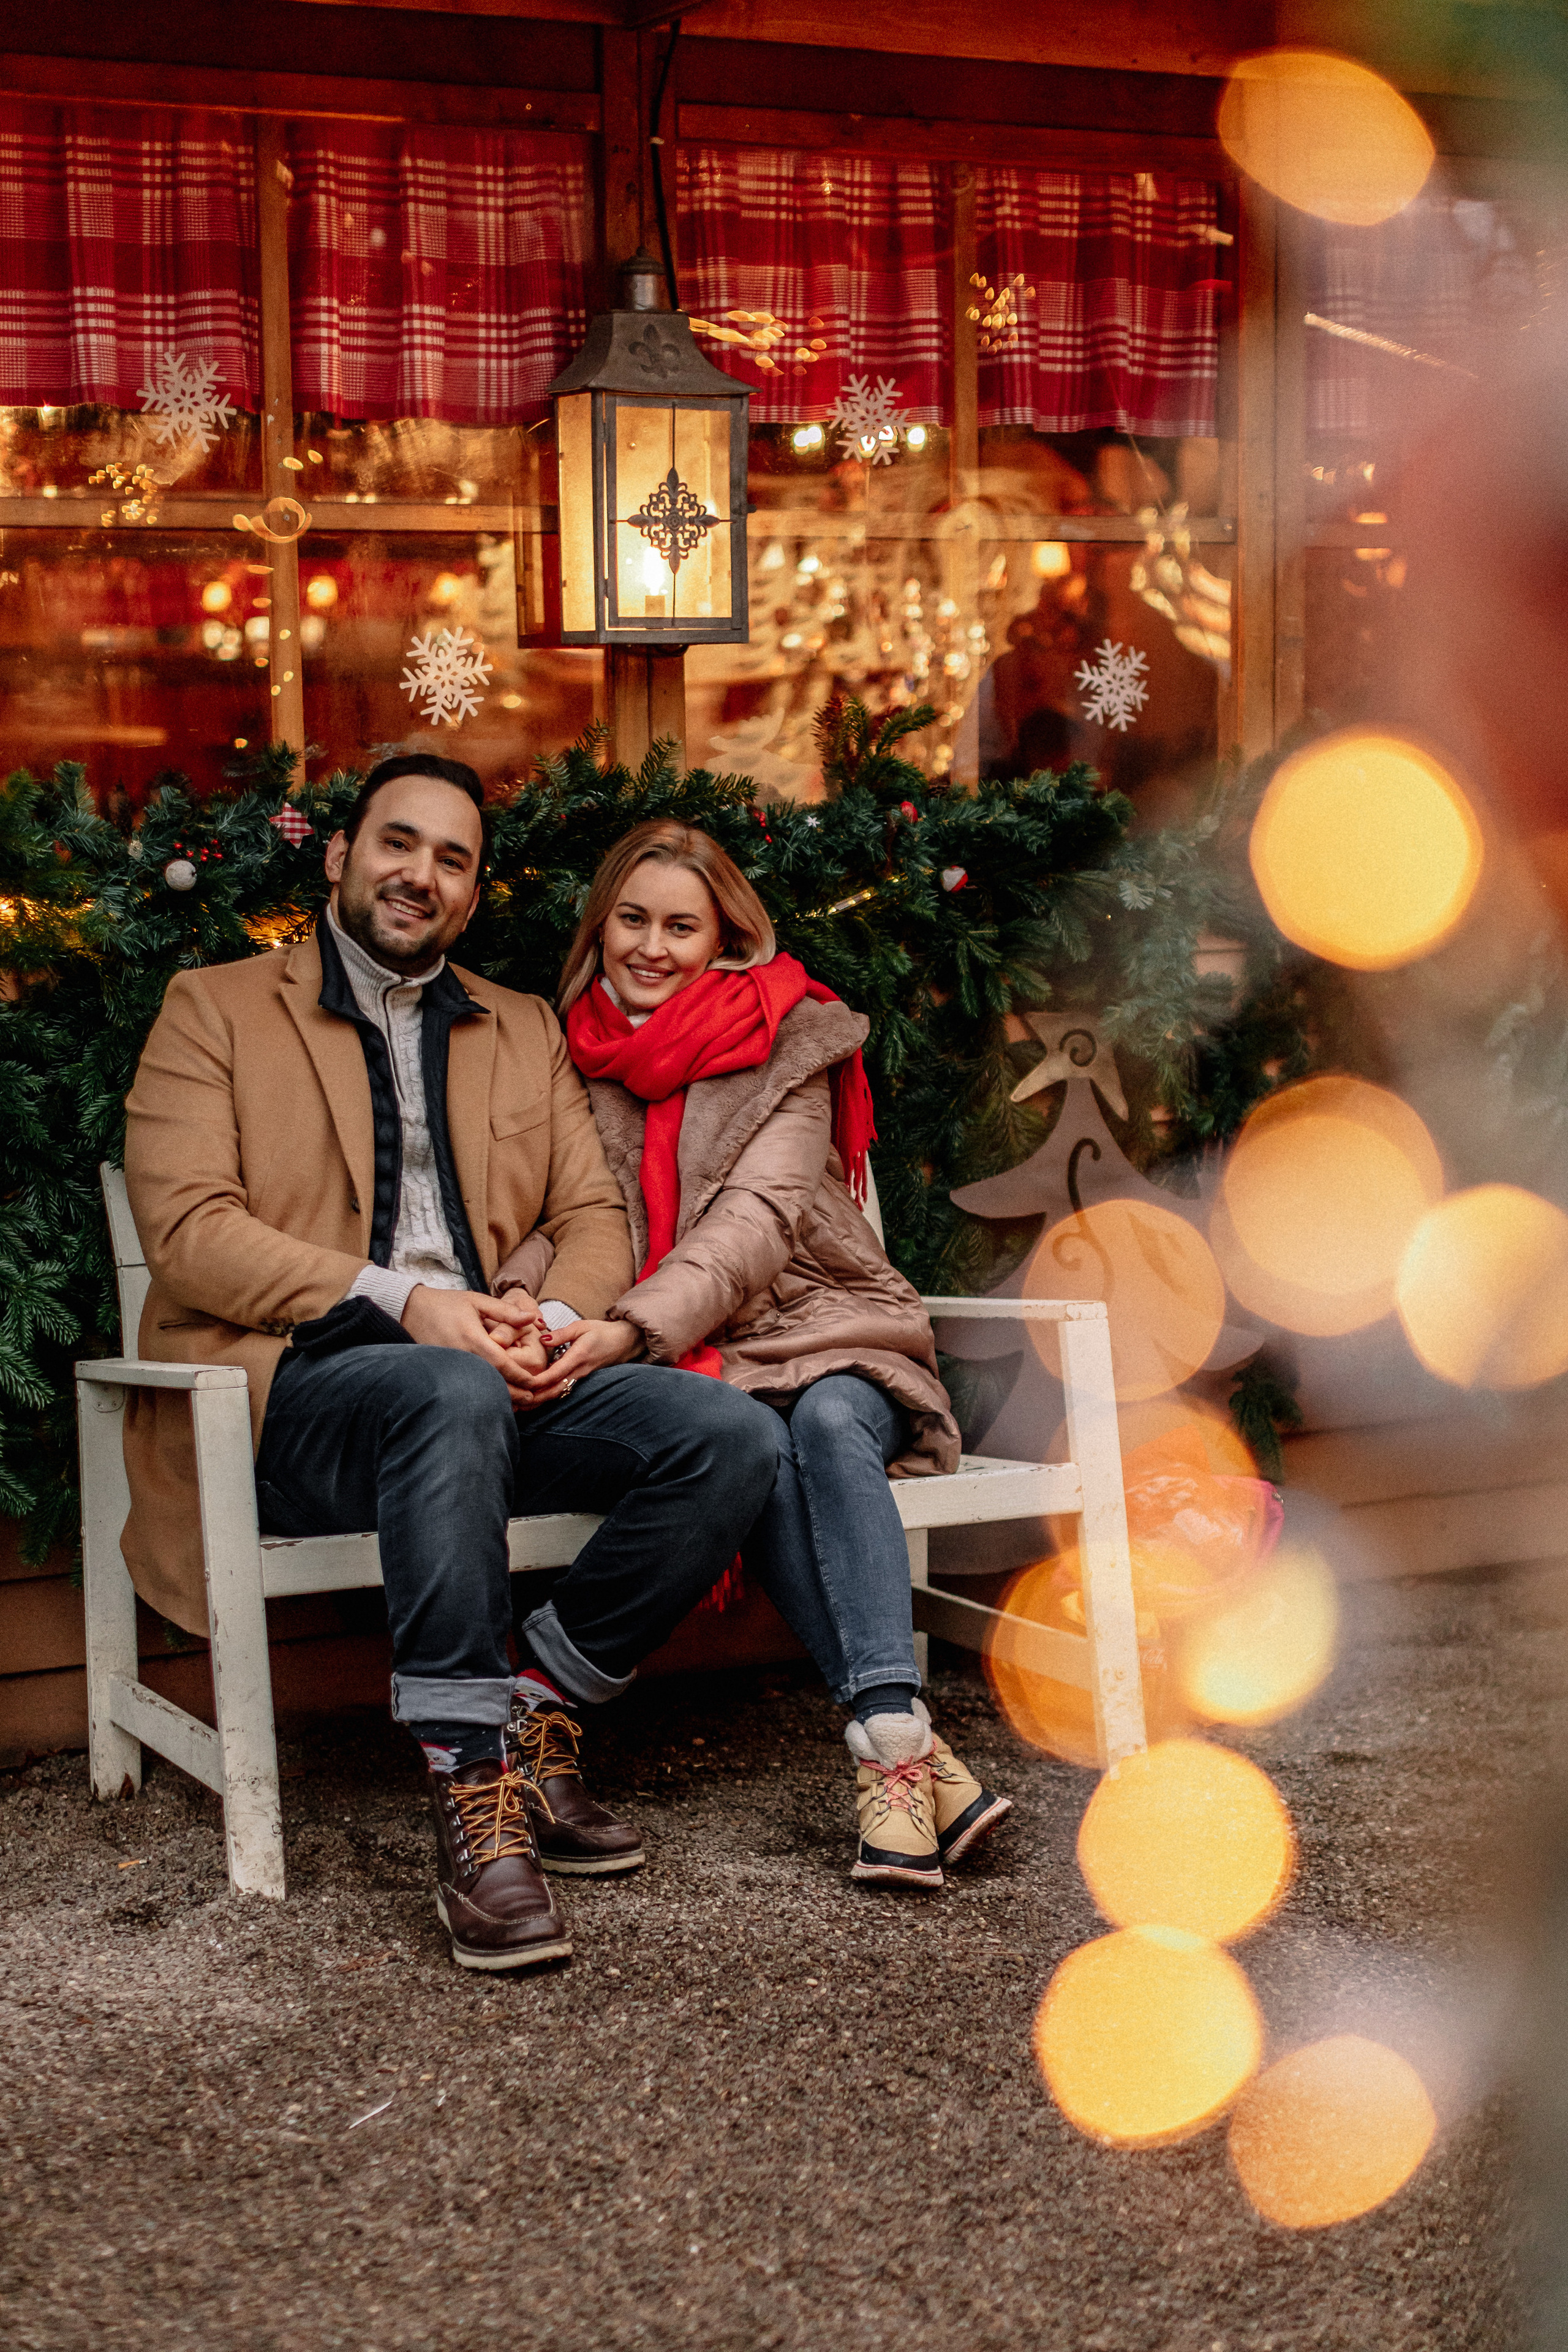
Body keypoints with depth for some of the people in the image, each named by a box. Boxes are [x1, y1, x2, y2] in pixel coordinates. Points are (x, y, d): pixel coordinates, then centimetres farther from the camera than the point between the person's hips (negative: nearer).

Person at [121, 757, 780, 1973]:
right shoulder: (215, 1009, 10)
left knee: (732, 1436, -20)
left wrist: (563, 1318, -10)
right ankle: (474, 1794, -34)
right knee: (453, 1393, -39)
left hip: (500, 1379, 5)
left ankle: (529, 1719, -8)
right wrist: (402, 1301, -17)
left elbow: (594, 1215, 16)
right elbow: (188, 1229, -4)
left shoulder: (527, 1030, 24)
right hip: (288, 1390, -5)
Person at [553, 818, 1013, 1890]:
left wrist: (632, 1328, -31)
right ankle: (909, 1746, -38)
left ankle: (890, 1743, -40)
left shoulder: (786, 1047, 0)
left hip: (821, 1331, -1)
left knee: (826, 1424, -35)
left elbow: (758, 1217, -14)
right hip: (693, 1372, 1)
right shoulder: (578, 1058, 10)